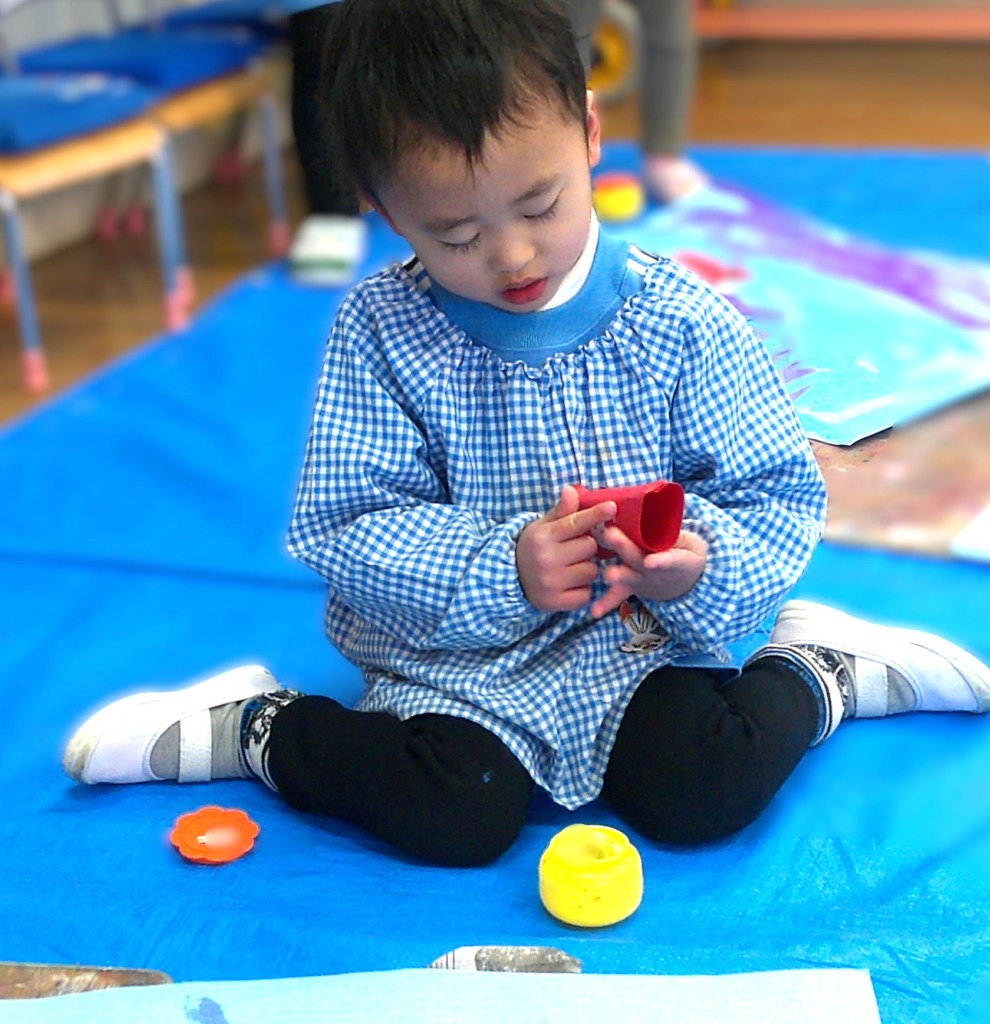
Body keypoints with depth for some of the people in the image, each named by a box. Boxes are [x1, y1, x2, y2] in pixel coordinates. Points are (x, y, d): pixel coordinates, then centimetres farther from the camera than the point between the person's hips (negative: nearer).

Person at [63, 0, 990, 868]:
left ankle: (818, 668, 10)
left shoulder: (683, 322, -12)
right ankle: (254, 726, 2)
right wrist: (500, 570, -29)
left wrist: (700, 565, -28)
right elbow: (347, 526, -14)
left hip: (641, 638, 1)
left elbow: (774, 499, -6)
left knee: (704, 795, -19)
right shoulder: (381, 332, -12)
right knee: (455, 817, -23)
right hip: (456, 653, -1)